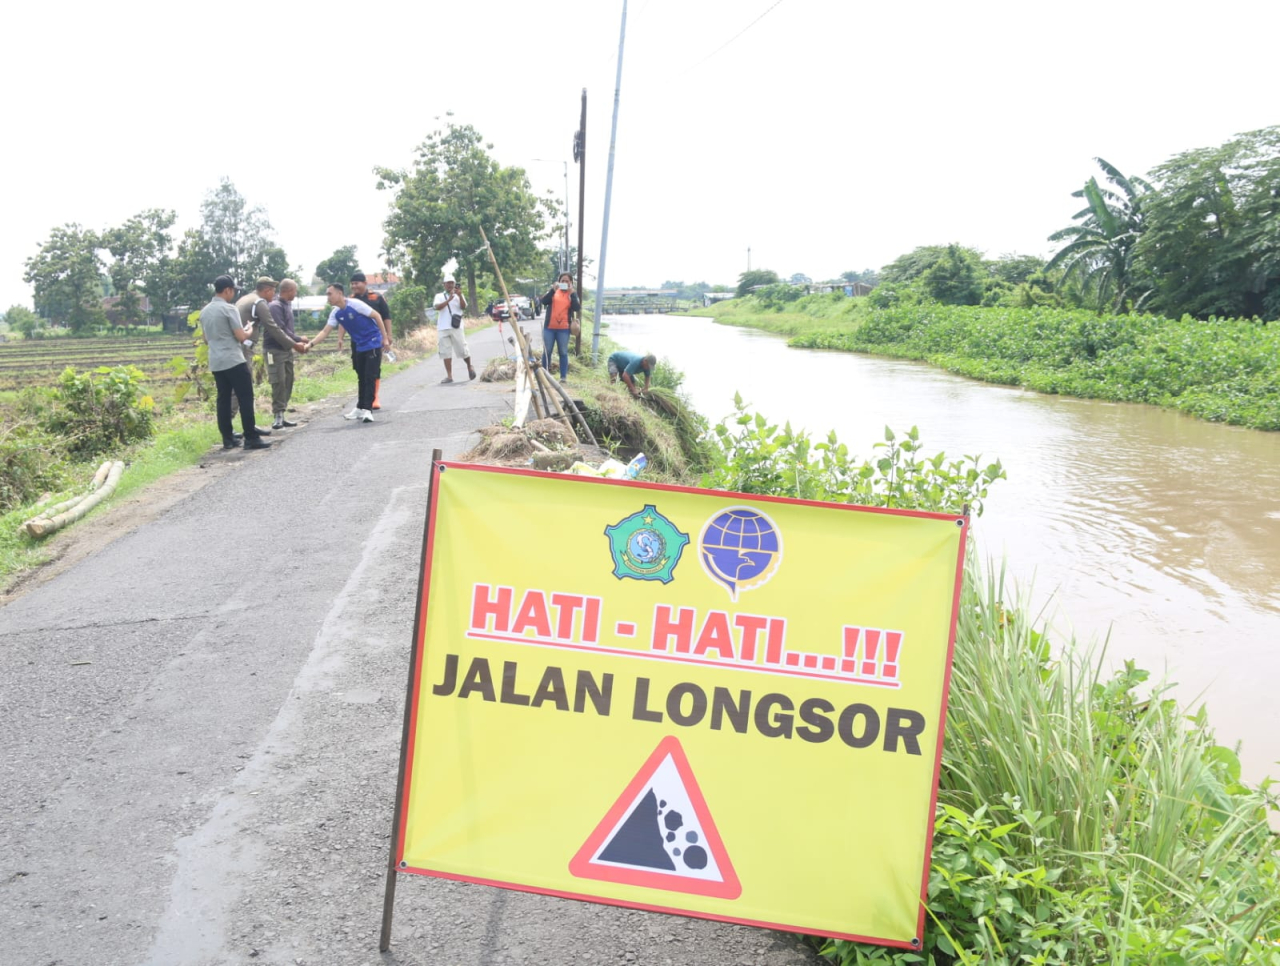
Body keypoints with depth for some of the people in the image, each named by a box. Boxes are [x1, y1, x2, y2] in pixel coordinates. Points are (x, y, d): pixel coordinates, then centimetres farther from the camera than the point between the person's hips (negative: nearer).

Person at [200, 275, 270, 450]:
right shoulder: (229, 309, -11)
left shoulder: (204, 311, 12)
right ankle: (251, 438, -7)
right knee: (245, 398, -4)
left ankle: (227, 439, 9)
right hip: (234, 361, -8)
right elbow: (241, 336, -12)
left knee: (223, 399, 9)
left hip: (215, 362, 8)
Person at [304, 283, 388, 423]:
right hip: (359, 347, 7)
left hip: (373, 344, -7)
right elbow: (325, 331, 1)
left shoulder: (355, 304, -17)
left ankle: (367, 410, -10)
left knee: (369, 378, -10)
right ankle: (360, 408, 23)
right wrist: (311, 343, -13)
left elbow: (377, 316, -13)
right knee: (361, 379, 14)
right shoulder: (335, 313, 3)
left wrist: (385, 338, -14)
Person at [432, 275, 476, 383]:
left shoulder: (459, 296, 10)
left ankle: (470, 367, 27)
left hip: (456, 327, -1)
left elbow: (463, 307, -6)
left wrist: (460, 296, -20)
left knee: (462, 350, 0)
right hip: (443, 328, 1)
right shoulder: (439, 296, 11)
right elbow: (437, 307, -8)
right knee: (446, 352, -2)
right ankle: (449, 376, 1)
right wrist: (449, 300, -19)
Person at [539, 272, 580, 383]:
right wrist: (553, 290, -18)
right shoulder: (554, 291, 8)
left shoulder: (573, 294, 7)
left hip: (564, 328, -1)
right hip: (549, 327, 1)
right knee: (547, 352, 4)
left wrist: (572, 293, -16)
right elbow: (544, 301, -8)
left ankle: (563, 376, 4)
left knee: (563, 352, 1)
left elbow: (577, 308, -9)